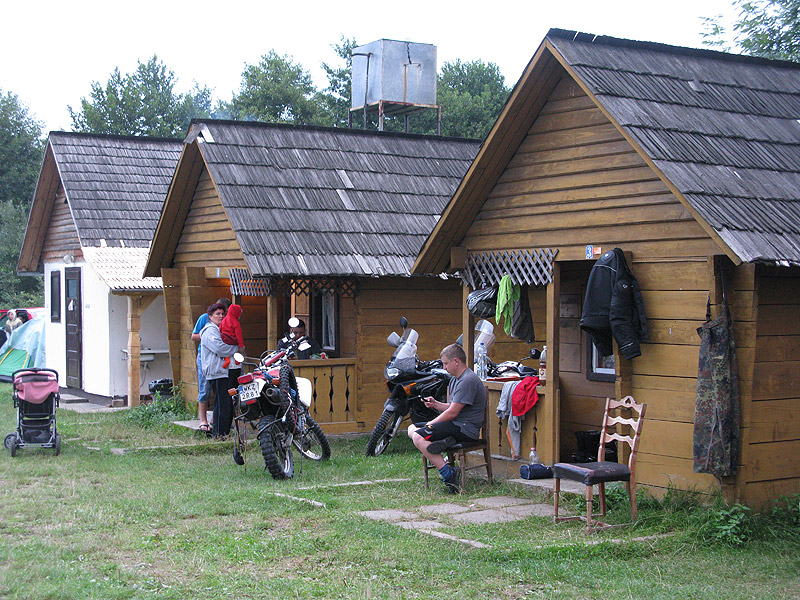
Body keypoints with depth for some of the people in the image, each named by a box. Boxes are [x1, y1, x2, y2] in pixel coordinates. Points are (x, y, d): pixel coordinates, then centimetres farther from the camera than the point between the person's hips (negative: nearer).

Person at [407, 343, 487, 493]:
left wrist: (430, 424, -9)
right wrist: (436, 404, 7)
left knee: (419, 438, -24)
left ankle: (448, 473, -26)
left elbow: (453, 412, -19)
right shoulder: (455, 379, 18)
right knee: (412, 429, 10)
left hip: (465, 429, -11)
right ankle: (445, 442, -16)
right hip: (456, 425, 11)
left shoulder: (468, 381, -16)